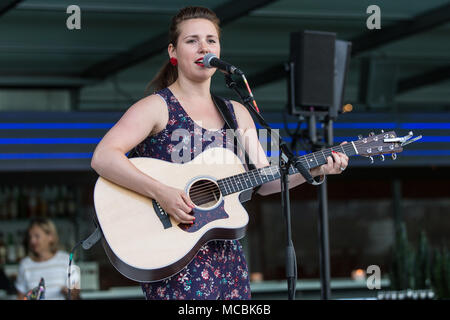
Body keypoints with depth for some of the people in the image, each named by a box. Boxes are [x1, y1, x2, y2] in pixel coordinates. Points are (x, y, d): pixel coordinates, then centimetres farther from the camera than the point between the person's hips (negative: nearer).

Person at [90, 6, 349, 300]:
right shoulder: (157, 108, -4)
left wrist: (317, 169, -1)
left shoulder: (237, 114, 14)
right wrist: (161, 192, -27)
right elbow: (103, 158, -17)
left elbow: (265, 182, 13)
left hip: (227, 256, 6)